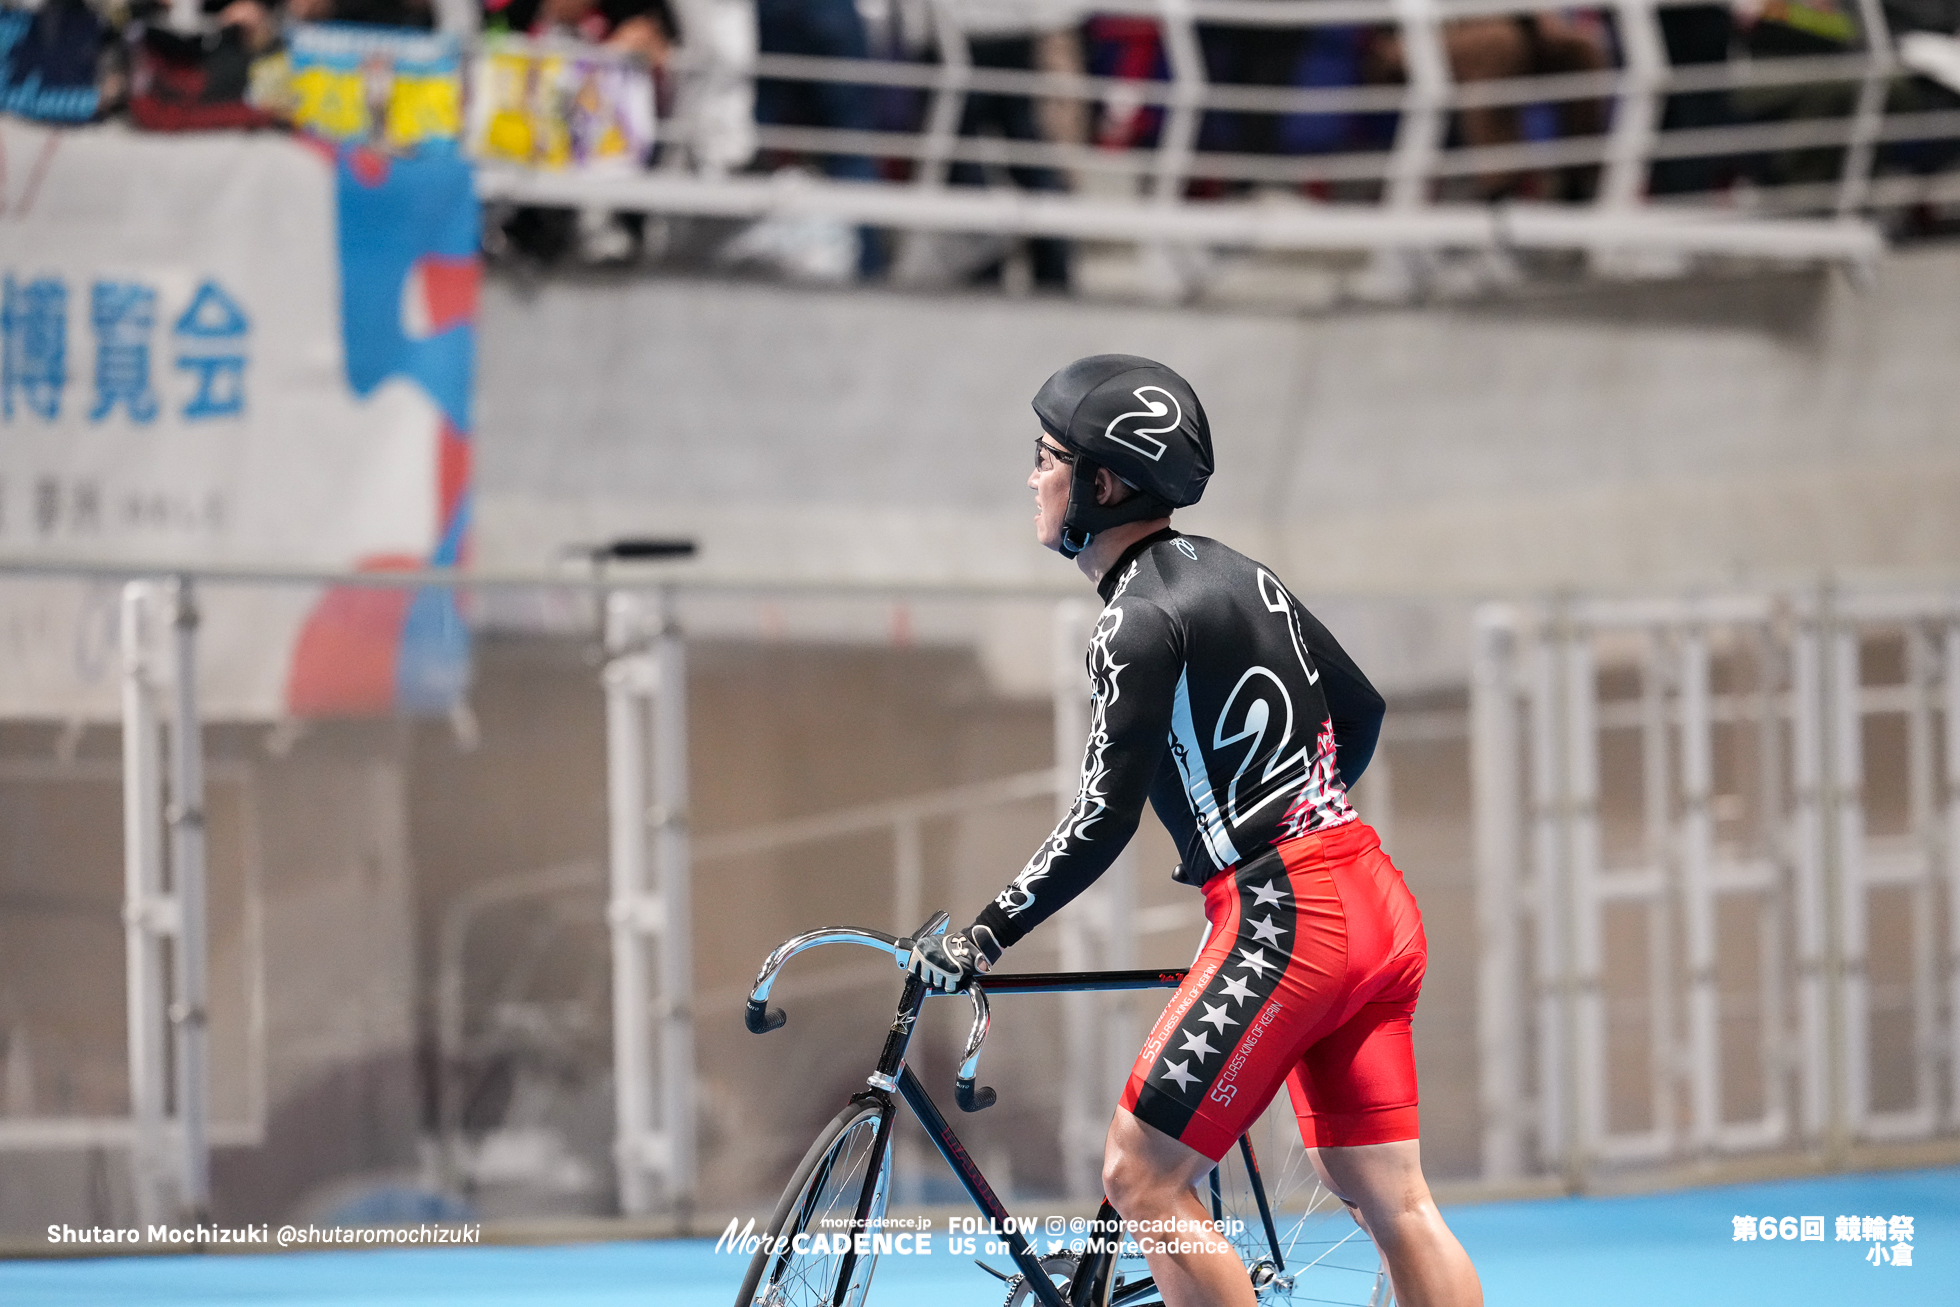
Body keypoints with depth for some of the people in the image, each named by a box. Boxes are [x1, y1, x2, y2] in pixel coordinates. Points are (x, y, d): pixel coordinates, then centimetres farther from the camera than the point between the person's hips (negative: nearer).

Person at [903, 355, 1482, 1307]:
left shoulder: (1142, 620, -11)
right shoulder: (1238, 574, 15)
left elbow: (1101, 825, -16)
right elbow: (1361, 711, 25)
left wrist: (980, 940, -9)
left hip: (1281, 924, -9)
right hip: (1376, 905, 9)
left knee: (1141, 1176, -3)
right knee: (1391, 1202, 8)